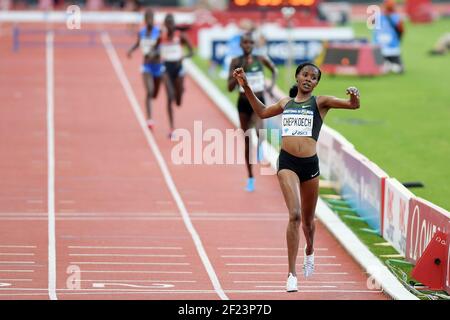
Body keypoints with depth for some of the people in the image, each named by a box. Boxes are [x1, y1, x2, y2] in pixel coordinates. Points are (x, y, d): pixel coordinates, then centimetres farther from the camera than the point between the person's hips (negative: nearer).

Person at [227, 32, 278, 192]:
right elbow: (230, 87, -8)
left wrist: (272, 84, 3)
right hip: (244, 102, 1)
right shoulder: (236, 62, -4)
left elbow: (274, 70, 20)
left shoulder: (261, 59, -1)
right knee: (247, 140, 8)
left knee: (258, 130, -32)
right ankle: (250, 178, 21)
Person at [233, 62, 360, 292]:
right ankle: (292, 274, -16)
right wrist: (246, 87, 28)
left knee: (307, 219, 15)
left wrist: (354, 97, -29)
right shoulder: (286, 103, 14)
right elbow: (262, 112, 33)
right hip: (287, 163, 0)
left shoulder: (320, 102, 6)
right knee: (294, 215, -17)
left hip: (310, 164, 0)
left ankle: (309, 251, 50)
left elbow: (353, 105, -6)